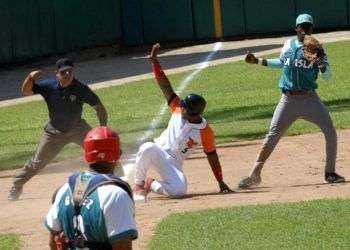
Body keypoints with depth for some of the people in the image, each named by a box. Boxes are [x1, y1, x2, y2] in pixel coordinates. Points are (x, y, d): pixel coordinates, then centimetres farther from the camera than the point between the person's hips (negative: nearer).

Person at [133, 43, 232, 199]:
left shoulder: (205, 132, -11)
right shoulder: (178, 110, -5)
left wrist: (221, 183, -3)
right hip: (158, 151, 1)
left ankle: (151, 184, 2)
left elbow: (212, 157, -4)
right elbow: (164, 85, -8)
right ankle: (138, 185, -15)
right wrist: (154, 60, -15)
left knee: (179, 190, -30)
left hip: (174, 164, -1)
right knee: (148, 148, -38)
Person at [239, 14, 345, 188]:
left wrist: (322, 64, -29)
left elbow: (327, 77, -8)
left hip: (309, 98, -1)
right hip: (288, 100, 1)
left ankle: (330, 173, 2)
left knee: (330, 131, -10)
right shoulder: (288, 45, 7)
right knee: (272, 137, -3)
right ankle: (255, 175, 2)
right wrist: (257, 61, 20)